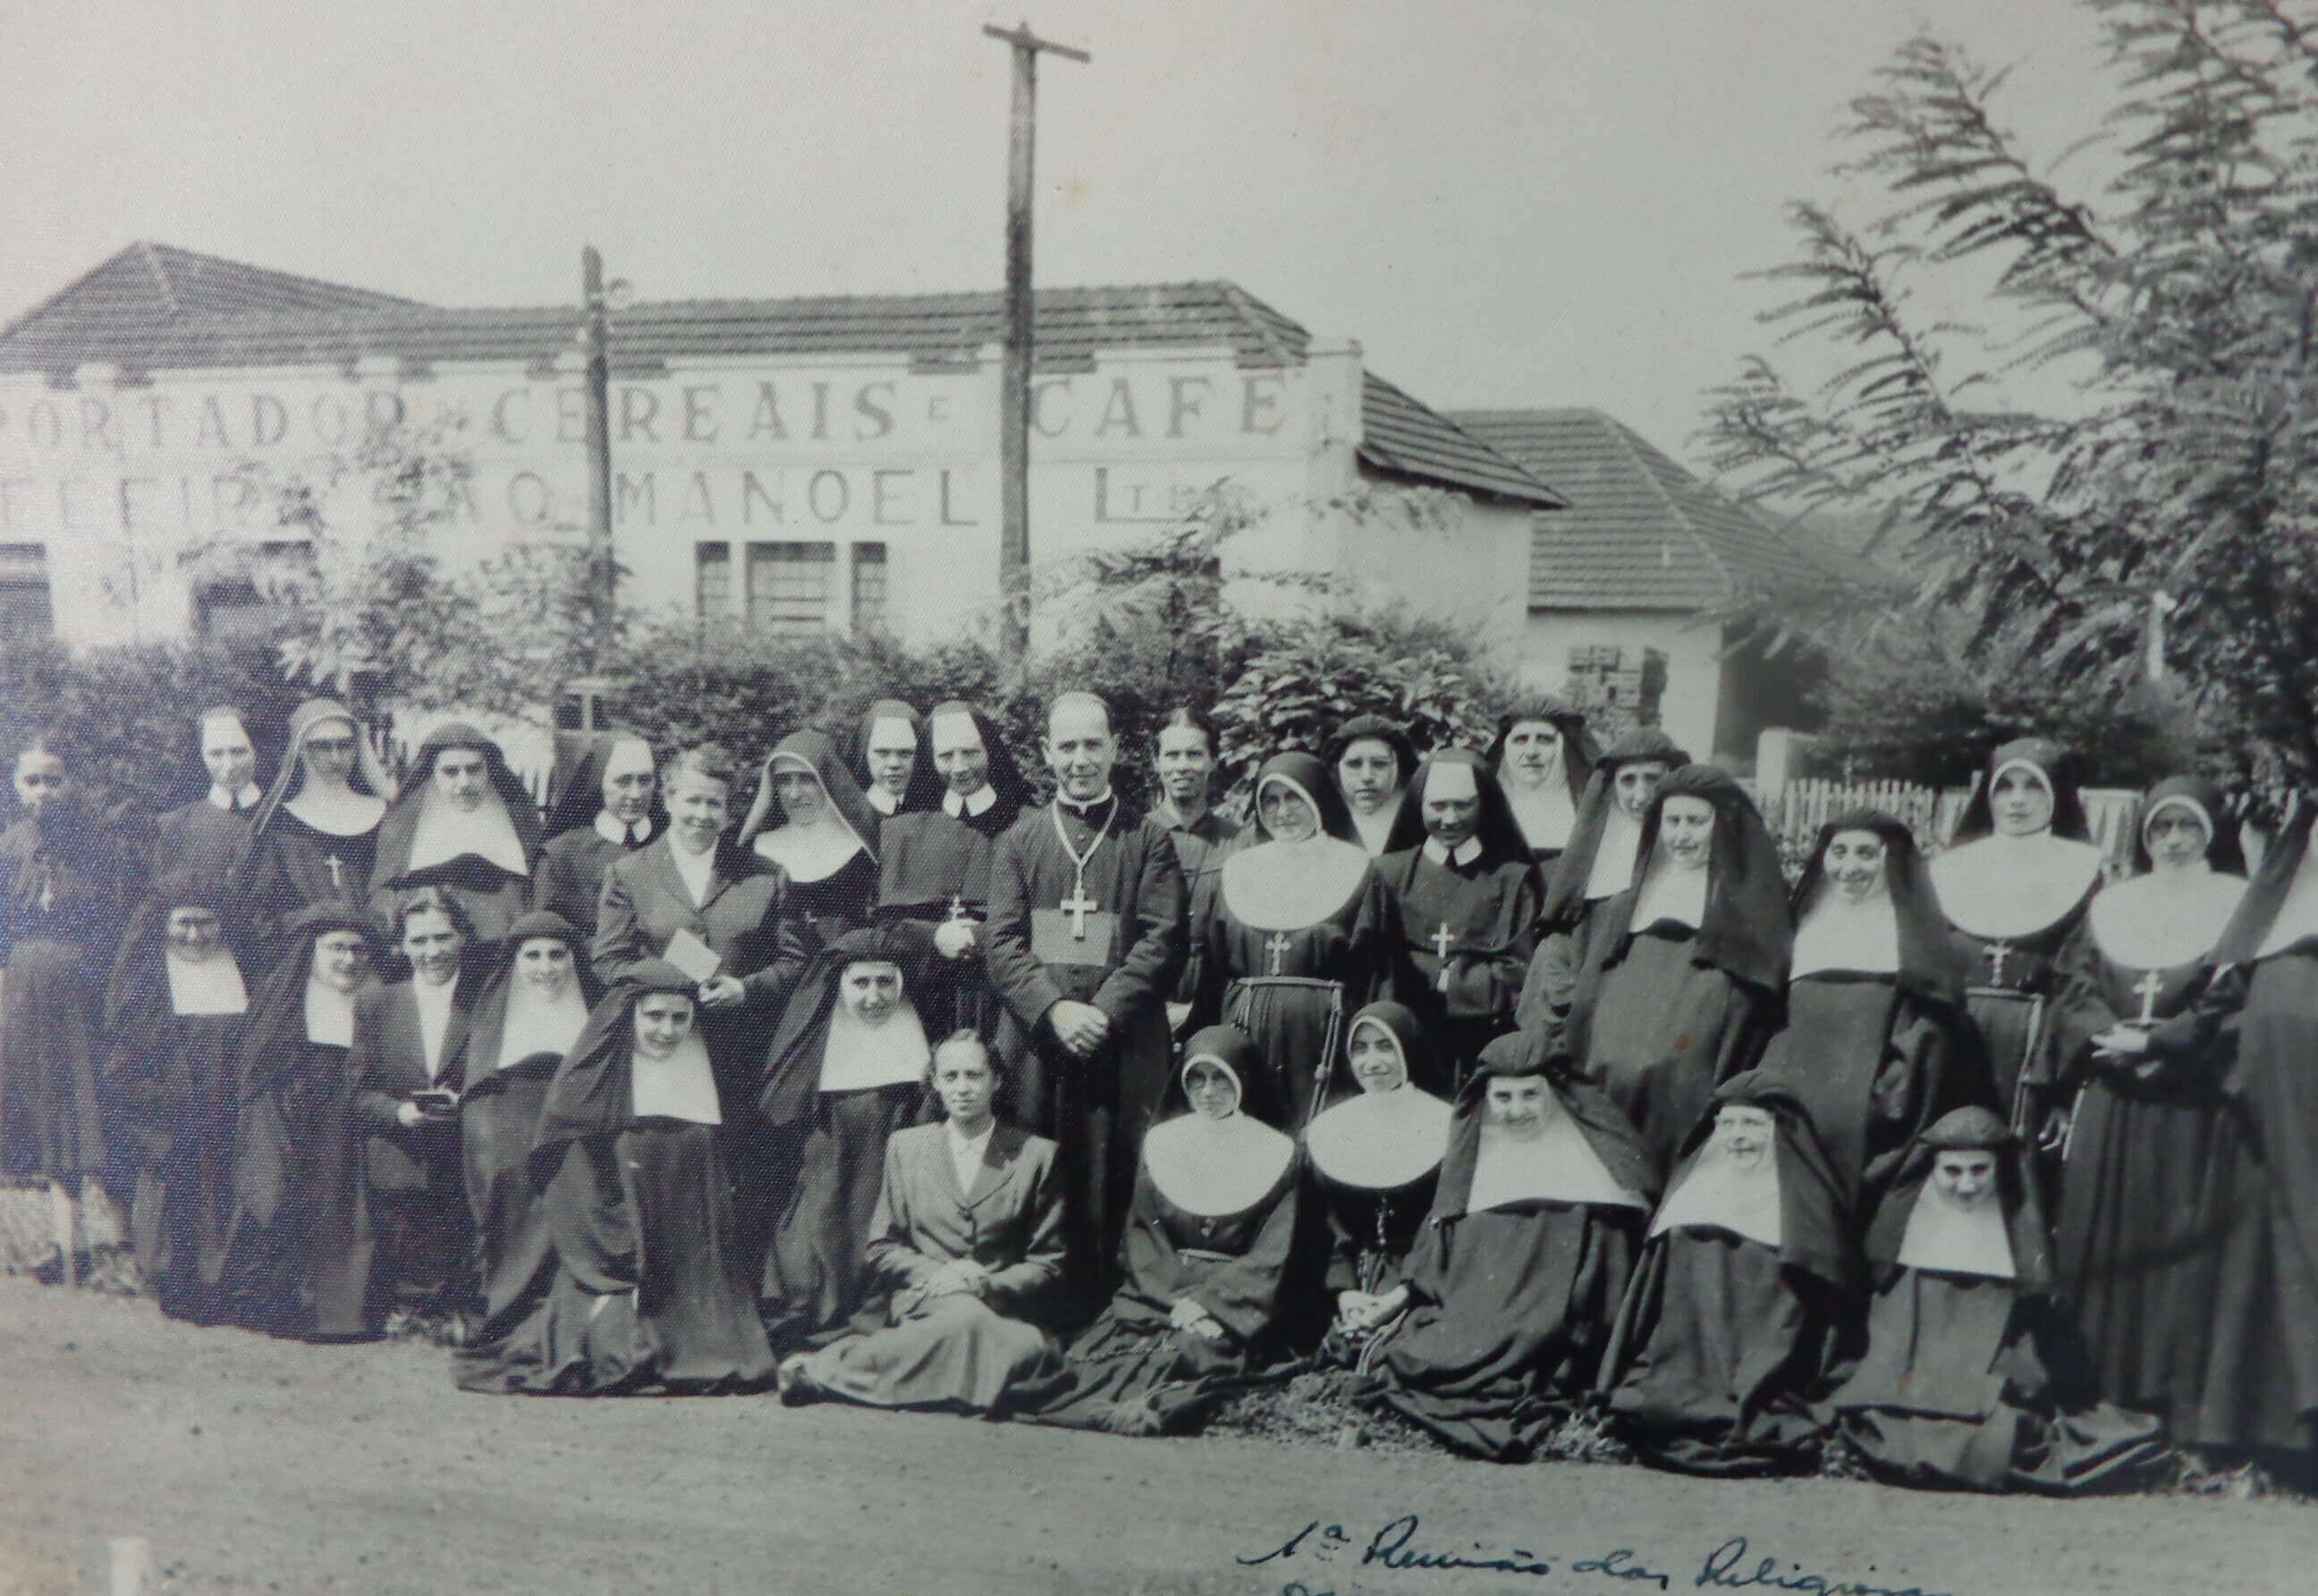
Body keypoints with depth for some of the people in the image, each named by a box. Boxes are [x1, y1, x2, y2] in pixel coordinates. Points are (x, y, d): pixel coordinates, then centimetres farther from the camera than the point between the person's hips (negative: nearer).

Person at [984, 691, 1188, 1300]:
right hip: (1038, 1040, 1)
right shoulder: (1020, 839, 14)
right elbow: (1003, 942, 5)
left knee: (1113, 1189, -2)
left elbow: (1162, 941, 0)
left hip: (1123, 1043, -1)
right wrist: (1054, 1009, -10)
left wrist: (1105, 1011, -12)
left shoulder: (1149, 839, 9)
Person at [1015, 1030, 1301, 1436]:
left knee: (1199, 1352, -34)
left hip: (1236, 1304, -3)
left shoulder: (1277, 1155, 7)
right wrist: (1179, 1299, -10)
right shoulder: (1161, 1144, 13)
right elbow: (1141, 1238, 7)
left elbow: (1270, 1258, 0)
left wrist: (1207, 1301, -13)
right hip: (1158, 1292, 3)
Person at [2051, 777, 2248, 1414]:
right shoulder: (2111, 906, 13)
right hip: (2111, 1101, 3)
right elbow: (2076, 993, 7)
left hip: (2194, 1104, -3)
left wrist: (2157, 1041, -15)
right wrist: (2112, 1037, -11)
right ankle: (2093, 1380, 12)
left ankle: (2170, 1382, 5)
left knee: (2180, 1237, -2)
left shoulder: (2240, 907, 4)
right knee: (2098, 1235, 4)